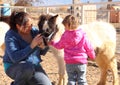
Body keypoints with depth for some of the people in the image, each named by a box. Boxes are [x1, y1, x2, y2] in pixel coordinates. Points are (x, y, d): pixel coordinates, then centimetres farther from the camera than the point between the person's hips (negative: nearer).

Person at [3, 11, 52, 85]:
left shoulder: (34, 31, -3)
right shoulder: (11, 36, -16)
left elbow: (42, 52, 6)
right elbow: (15, 58, -29)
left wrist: (43, 47, -18)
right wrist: (32, 45, -32)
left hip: (34, 66, 5)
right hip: (14, 67, -5)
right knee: (28, 68, -38)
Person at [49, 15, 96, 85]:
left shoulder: (65, 36, -7)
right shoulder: (83, 35, -9)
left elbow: (59, 46, 8)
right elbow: (89, 48, -4)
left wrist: (52, 43, 28)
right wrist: (93, 56, 15)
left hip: (69, 62, 1)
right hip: (81, 61, -1)